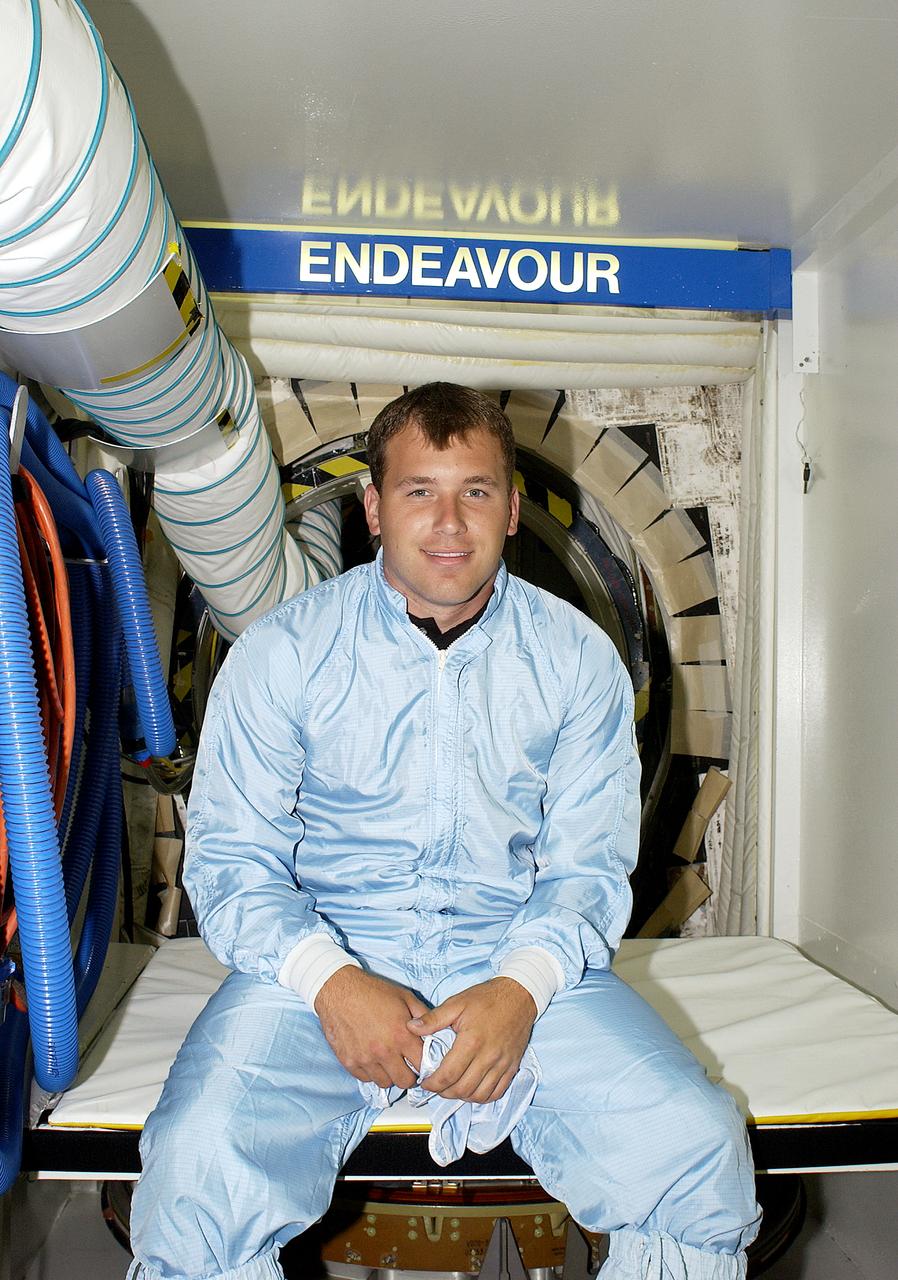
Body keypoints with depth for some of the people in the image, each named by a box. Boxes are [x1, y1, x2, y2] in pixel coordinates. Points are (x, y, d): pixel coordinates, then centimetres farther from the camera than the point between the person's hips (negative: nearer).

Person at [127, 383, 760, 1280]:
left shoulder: (578, 658, 3)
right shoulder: (284, 651, -1)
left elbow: (589, 866, 4)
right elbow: (230, 856, -1)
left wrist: (522, 986, -15)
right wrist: (330, 980, -18)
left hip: (524, 965, 2)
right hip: (328, 960, -1)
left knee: (698, 1154, -19)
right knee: (200, 1168, -26)